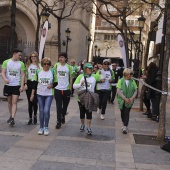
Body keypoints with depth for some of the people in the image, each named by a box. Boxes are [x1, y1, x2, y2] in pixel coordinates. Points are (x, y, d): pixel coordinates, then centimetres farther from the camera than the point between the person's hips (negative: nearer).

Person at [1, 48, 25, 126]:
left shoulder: (21, 63, 0)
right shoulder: (6, 62, 0)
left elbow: (22, 75, 0)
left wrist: (22, 86, -9)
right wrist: (5, 79, -25)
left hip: (16, 85, -1)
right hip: (8, 85, 2)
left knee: (14, 102, -8)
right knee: (9, 101, 14)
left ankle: (12, 119, -13)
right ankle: (11, 116, 28)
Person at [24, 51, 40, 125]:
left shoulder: (39, 65, 0)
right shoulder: (28, 65, 10)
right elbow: (26, 75, 12)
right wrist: (25, 84, 3)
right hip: (29, 84, 3)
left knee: (35, 101, -7)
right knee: (30, 102, 6)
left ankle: (35, 116, 19)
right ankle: (30, 118, 15)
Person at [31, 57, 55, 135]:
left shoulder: (52, 72, -2)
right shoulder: (38, 72, 3)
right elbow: (35, 83, 7)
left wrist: (52, 85, -16)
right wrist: (32, 94, 5)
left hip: (49, 94, -2)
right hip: (40, 94, 2)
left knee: (46, 110, -11)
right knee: (41, 111, 6)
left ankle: (46, 127, 6)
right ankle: (41, 127, 19)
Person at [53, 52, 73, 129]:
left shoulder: (69, 67, -1)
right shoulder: (56, 65, 1)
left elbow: (71, 78, 3)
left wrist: (70, 89, 0)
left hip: (66, 89, 1)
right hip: (57, 89, 0)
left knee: (65, 105, 15)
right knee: (59, 106, -1)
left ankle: (63, 116, 39)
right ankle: (58, 121, 3)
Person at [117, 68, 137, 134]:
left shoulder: (132, 81, 1)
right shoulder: (120, 81, -5)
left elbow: (135, 91, 2)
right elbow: (118, 91, -11)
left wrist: (132, 98, -14)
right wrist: (125, 98, -18)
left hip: (129, 101, 0)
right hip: (122, 100, 0)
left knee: (127, 113, -8)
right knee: (122, 113, 12)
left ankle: (125, 127, -8)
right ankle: (124, 125, 33)